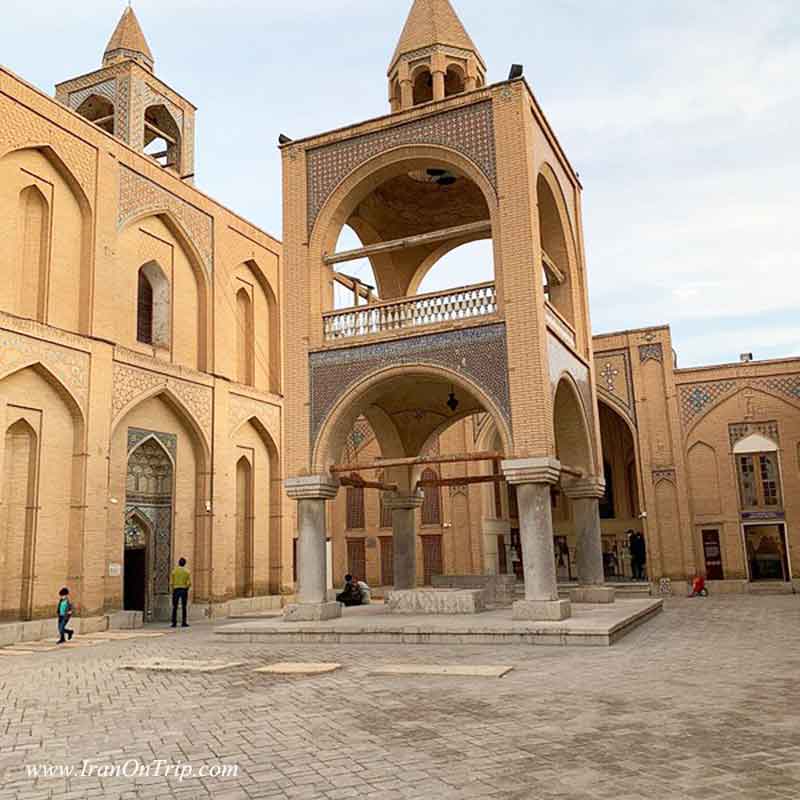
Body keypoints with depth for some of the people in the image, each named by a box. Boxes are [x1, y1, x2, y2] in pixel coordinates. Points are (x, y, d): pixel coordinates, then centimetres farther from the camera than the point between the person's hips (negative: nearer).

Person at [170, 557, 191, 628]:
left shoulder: (174, 571, 1)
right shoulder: (187, 572, 0)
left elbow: (171, 583, -2)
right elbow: (189, 583, -4)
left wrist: (172, 590, 8)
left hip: (176, 590, 0)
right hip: (184, 590, 0)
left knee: (175, 607, 5)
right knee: (184, 607, 3)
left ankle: (174, 622, 2)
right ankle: (184, 623, 1)